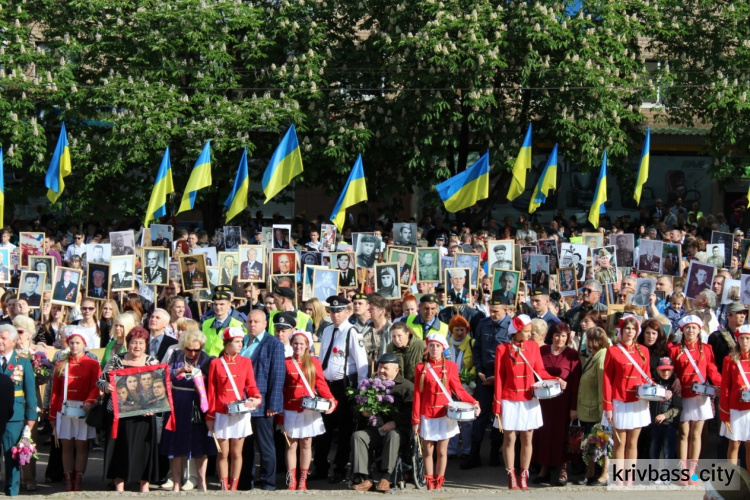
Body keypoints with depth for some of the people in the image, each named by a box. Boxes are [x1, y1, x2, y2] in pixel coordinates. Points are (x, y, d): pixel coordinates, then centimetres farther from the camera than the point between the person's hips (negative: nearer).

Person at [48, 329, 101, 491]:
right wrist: (52, 415, 5)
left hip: (83, 409, -2)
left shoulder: (92, 364, 3)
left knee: (81, 446, 0)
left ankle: (78, 483, 4)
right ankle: (68, 483, 7)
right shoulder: (61, 365, 11)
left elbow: (96, 387, -8)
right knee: (67, 446, 3)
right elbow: (55, 391, 9)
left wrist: (89, 401, -28)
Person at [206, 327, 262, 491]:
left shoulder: (246, 362, 4)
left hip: (240, 414, 1)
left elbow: (251, 386, 3)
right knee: (223, 453, 4)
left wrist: (256, 398, -19)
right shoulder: (216, 363, 0)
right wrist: (210, 416, -1)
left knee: (236, 453, 6)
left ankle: (234, 487, 15)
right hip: (221, 414, -1)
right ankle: (224, 487, 11)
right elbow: (211, 391, 1)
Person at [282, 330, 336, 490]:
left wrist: (331, 400, -12)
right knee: (291, 445, 1)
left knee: (306, 444, 5)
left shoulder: (314, 362, 6)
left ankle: (303, 480, 12)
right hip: (290, 410, -1)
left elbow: (321, 384, 4)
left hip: (309, 410, 1)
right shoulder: (286, 363, 2)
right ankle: (291, 481, 5)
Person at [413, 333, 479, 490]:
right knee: (428, 451, 4)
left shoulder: (450, 366, 3)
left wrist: (474, 402, -13)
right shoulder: (421, 368, 2)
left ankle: (439, 483, 12)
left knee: (442, 451, 4)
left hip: (444, 415, 0)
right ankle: (429, 483, 10)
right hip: (427, 415, 0)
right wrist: (415, 420, -2)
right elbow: (417, 395, 1)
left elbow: (458, 389, 2)